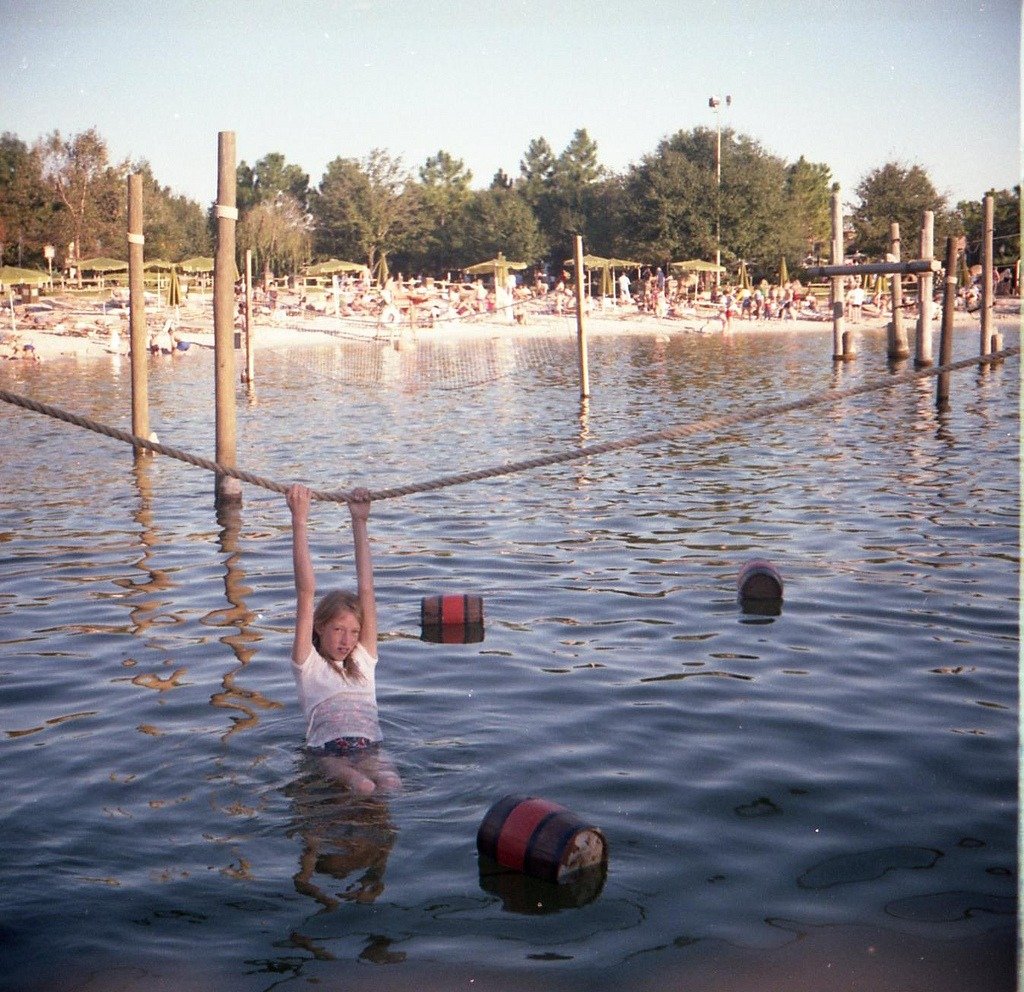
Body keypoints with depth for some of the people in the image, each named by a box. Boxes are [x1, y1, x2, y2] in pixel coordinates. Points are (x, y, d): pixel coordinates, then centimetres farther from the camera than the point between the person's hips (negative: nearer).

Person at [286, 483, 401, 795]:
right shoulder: (308, 663, 12)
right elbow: (306, 591, 5)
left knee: (391, 786, -28)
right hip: (327, 751, -4)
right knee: (363, 788, -34)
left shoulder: (363, 659, 22)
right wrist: (299, 521, -2)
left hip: (369, 748, 4)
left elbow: (366, 589, 18)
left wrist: (359, 522, 15)